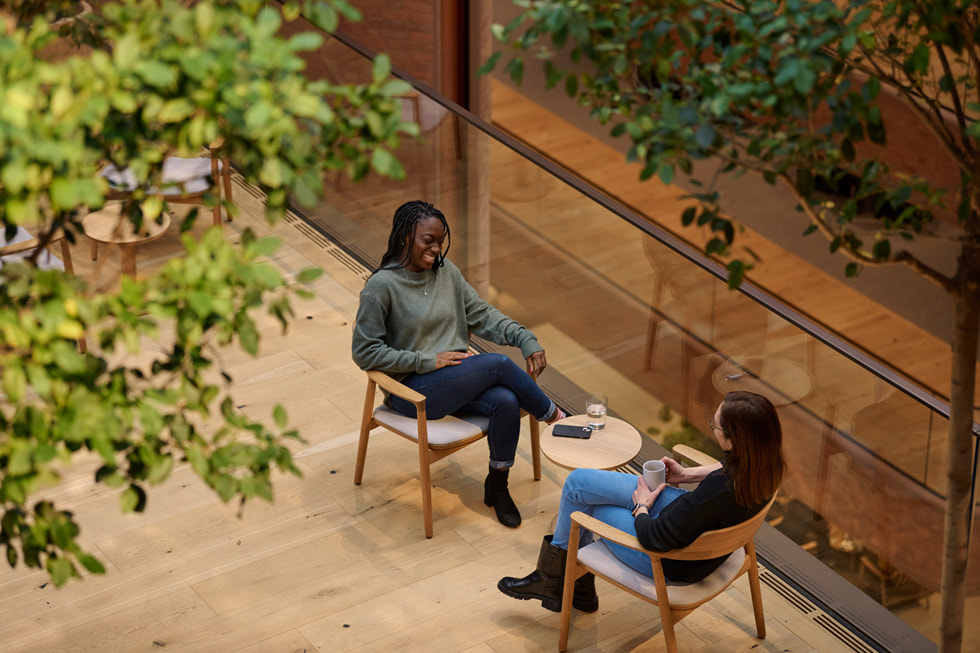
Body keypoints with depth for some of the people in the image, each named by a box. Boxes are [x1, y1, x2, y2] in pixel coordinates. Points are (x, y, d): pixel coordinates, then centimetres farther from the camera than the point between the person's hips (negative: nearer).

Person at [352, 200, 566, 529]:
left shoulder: (445, 270, 7)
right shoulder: (381, 286, -12)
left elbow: (481, 313, 10)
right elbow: (364, 351, -12)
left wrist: (526, 339, -6)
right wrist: (426, 361, -17)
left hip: (458, 380, 6)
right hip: (412, 390, -6)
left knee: (506, 401, -23)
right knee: (498, 364, -23)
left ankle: (497, 485, -2)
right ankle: (553, 415, 3)